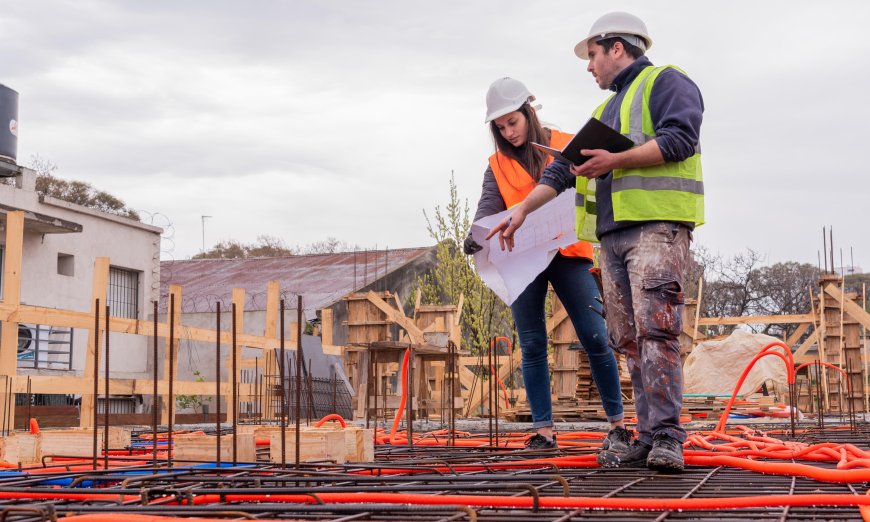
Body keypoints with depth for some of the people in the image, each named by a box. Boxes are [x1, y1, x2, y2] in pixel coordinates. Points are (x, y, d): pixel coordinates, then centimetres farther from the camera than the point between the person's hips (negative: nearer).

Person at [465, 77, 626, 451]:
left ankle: (617, 421, 6)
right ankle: (543, 429, 7)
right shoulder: (499, 165, 10)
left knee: (595, 337, -4)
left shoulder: (567, 146, 6)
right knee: (532, 345, 2)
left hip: (567, 254, -2)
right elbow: (489, 207, -2)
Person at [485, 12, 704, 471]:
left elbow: (680, 137, -13)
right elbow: (564, 169, 30)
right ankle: (648, 439, 2)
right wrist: (522, 210, 24)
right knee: (629, 340, 2)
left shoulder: (666, 82, 5)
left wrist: (617, 161, -17)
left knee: (655, 328, -17)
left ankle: (667, 436, -18)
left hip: (657, 226, -8)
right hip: (613, 235, 8)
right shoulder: (607, 110, 31)